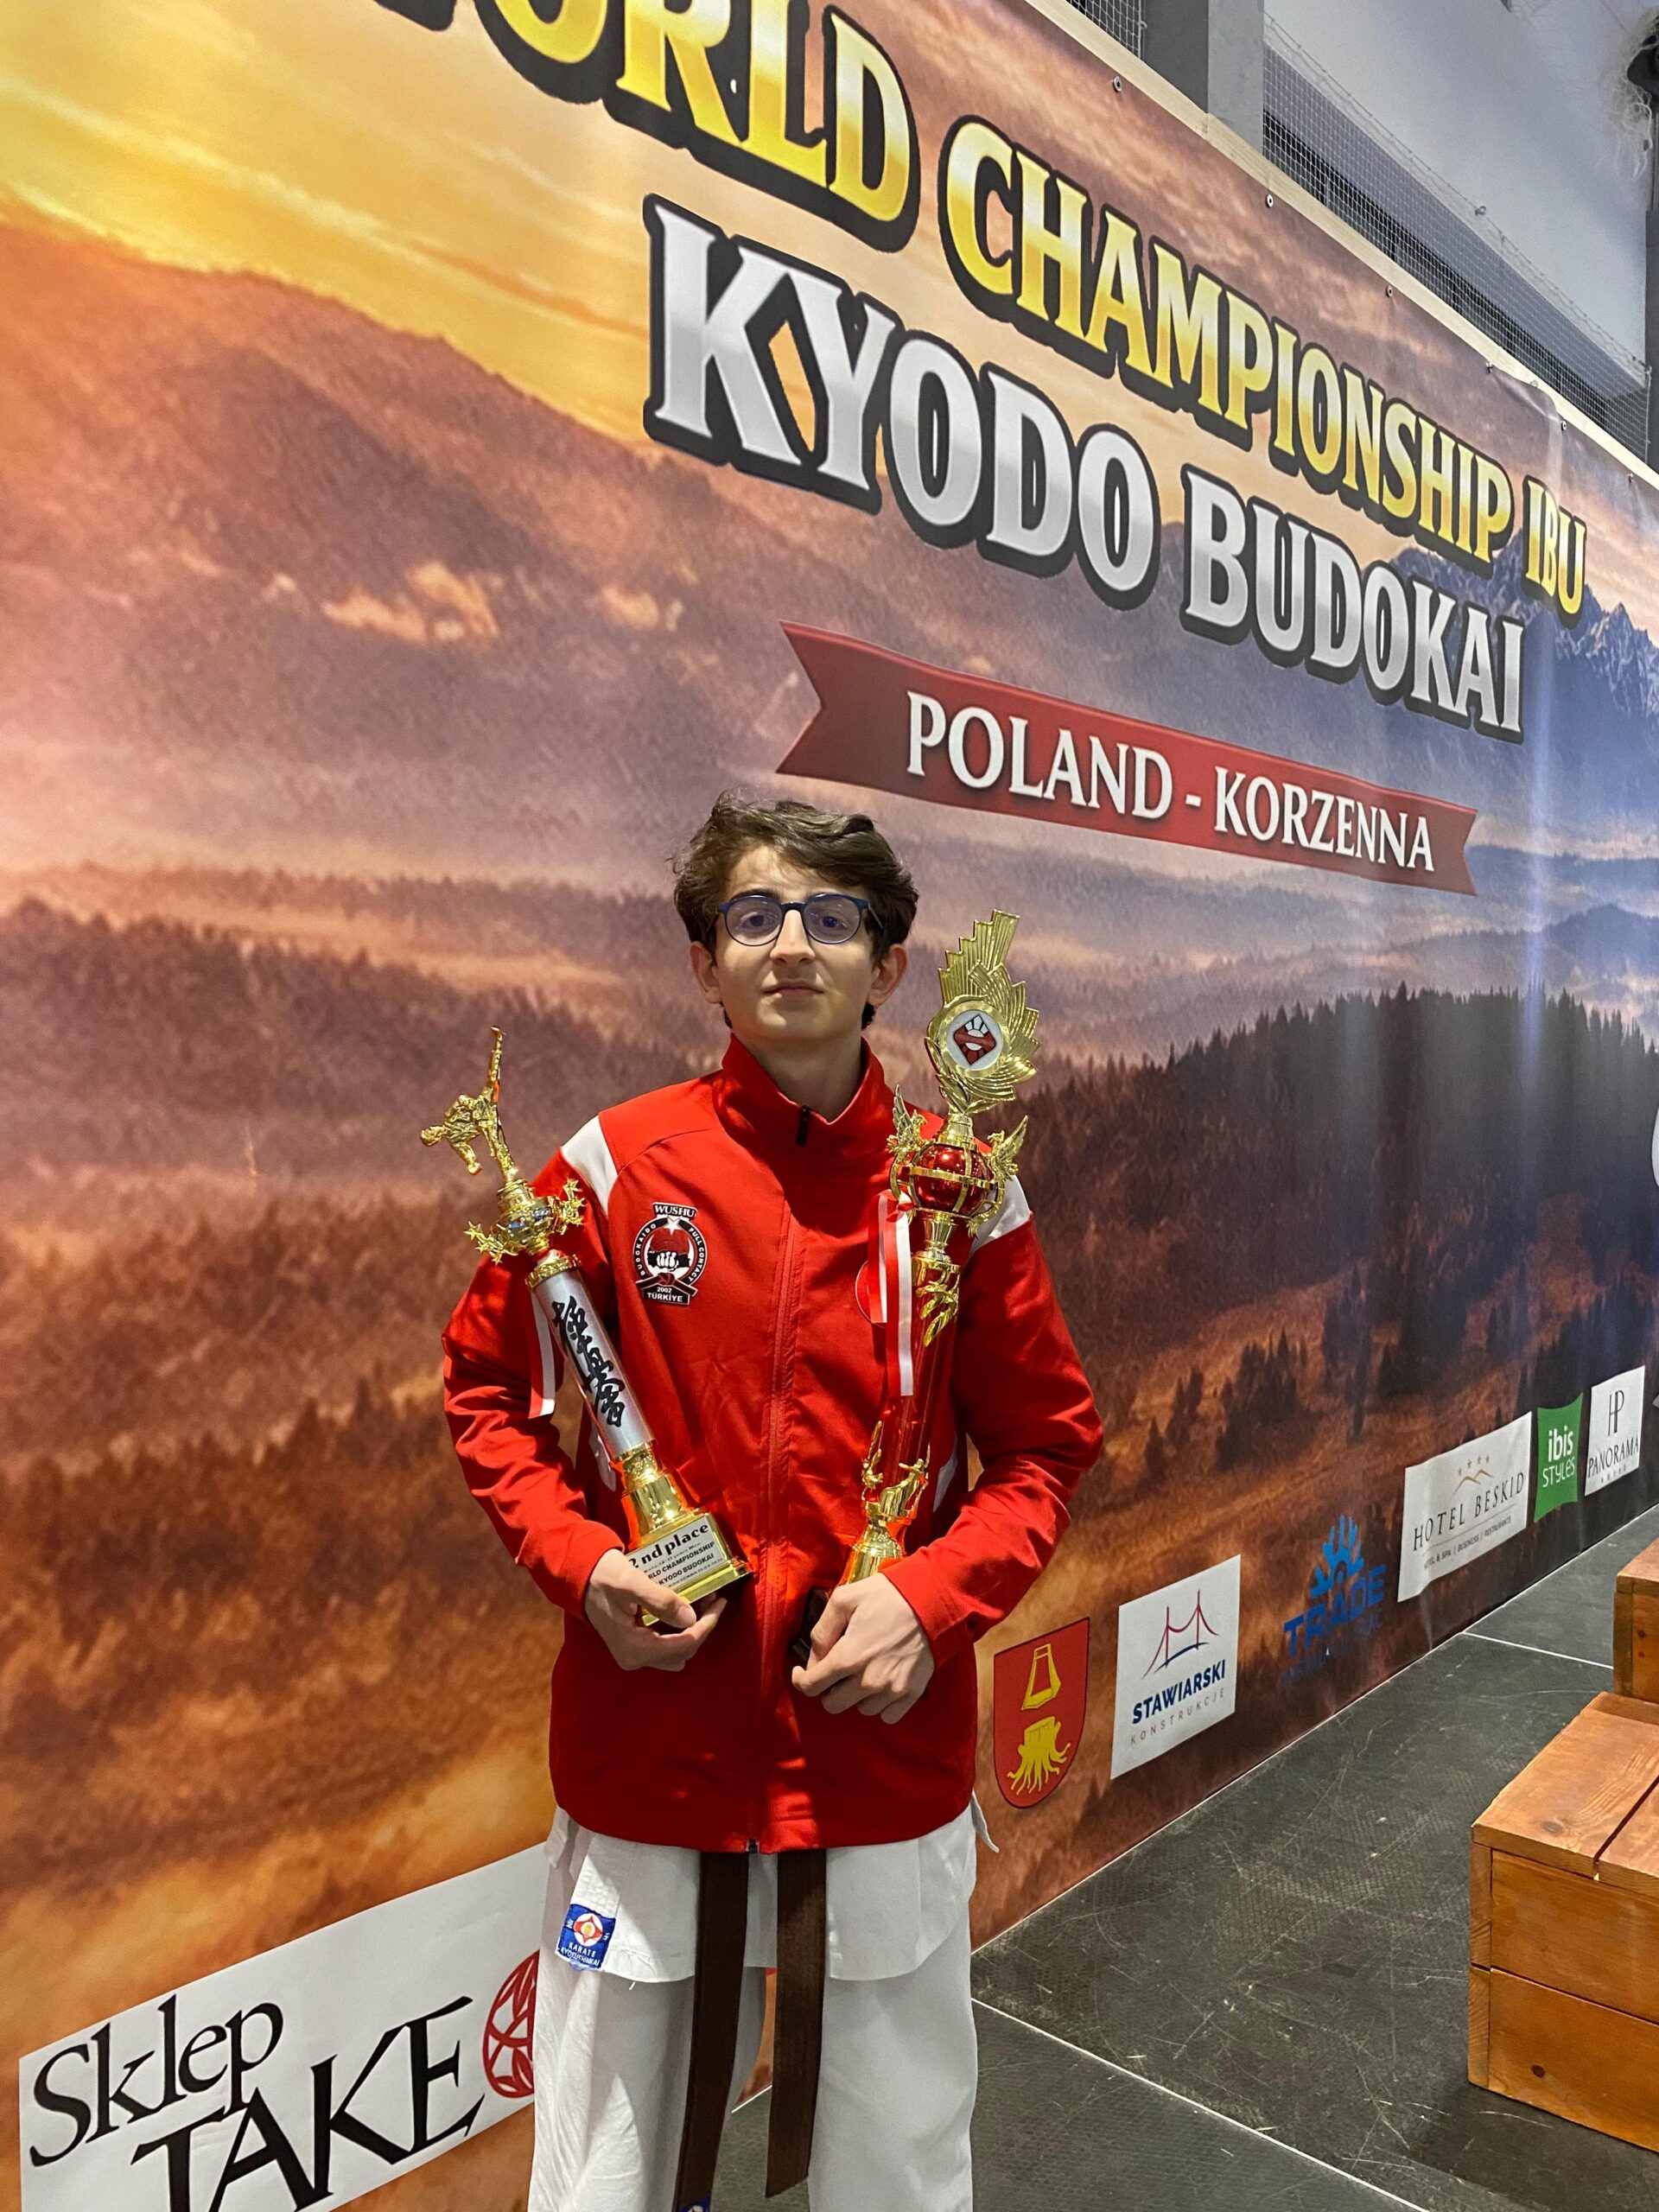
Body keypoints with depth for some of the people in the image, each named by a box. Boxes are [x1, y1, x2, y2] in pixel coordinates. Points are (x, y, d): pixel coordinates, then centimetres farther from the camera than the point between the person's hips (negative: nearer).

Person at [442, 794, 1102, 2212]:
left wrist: (932, 1599, -12)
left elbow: (1046, 1445, 3)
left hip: (886, 1760, 1)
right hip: (648, 1756, 0)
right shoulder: (617, 1167, -6)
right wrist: (579, 1557, -9)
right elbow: (486, 1379, 5)